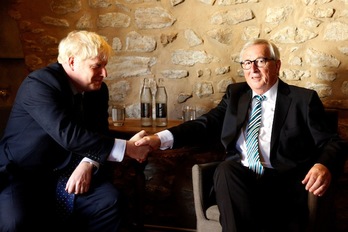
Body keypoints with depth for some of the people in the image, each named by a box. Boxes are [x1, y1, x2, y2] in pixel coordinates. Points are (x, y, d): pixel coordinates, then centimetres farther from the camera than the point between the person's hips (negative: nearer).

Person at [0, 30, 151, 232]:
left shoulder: (98, 90, 1)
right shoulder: (39, 84, -22)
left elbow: (99, 134, 2)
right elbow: (68, 135, -34)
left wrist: (88, 164, -21)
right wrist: (126, 148, -32)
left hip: (66, 172, 5)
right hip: (22, 173, -5)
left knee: (109, 200, -20)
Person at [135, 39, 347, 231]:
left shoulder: (303, 99, 8)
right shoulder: (235, 93, 18)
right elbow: (207, 124, 8)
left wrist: (324, 166, -23)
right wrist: (161, 139, -9)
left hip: (281, 181, -2)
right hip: (238, 178, 3)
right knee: (227, 168, -31)